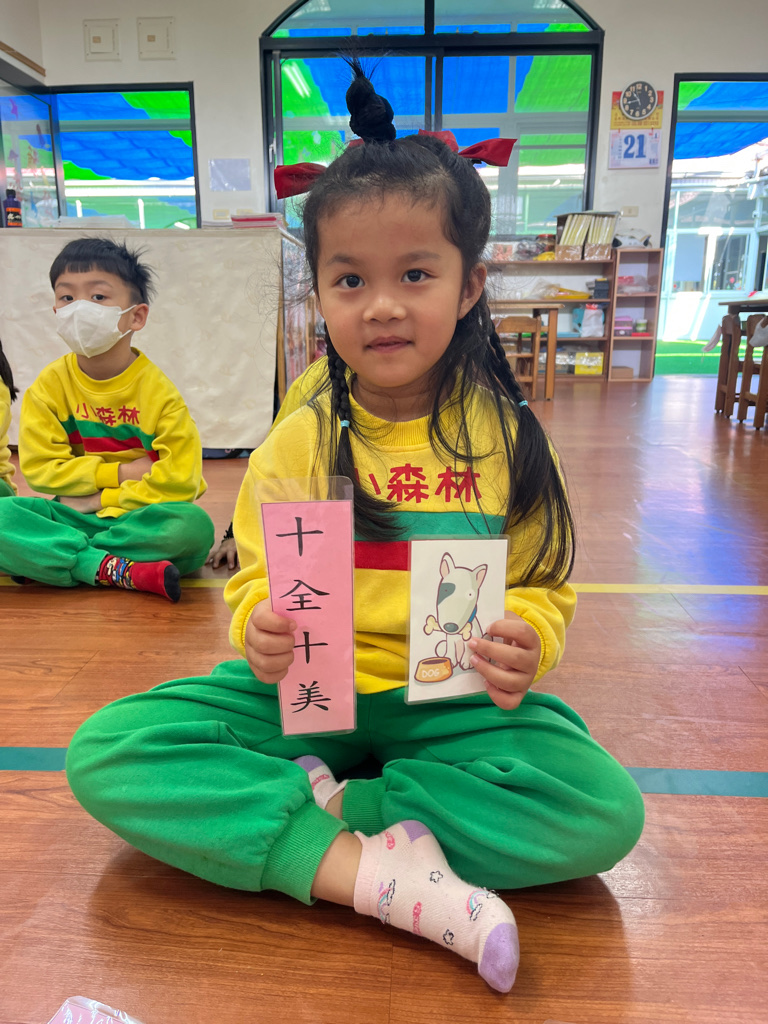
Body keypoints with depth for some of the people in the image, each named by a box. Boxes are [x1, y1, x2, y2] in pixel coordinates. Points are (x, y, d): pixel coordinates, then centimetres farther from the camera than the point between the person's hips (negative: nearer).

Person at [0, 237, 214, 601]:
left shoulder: (158, 390, -8)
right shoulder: (49, 385, 0)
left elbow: (180, 482, -12)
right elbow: (39, 467, -3)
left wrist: (102, 499, -12)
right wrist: (122, 473, -10)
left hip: (138, 518, -1)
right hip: (71, 516, 2)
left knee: (194, 525, -34)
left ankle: (49, 560, -19)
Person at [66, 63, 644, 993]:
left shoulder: (506, 437, -5)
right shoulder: (297, 441, -3)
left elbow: (543, 587, -2)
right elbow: (255, 580, 0)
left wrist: (525, 642, -25)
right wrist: (261, 628, -24)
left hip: (452, 704, 0)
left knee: (606, 812, -24)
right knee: (104, 752, -17)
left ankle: (314, 809, -14)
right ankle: (375, 872, -21)